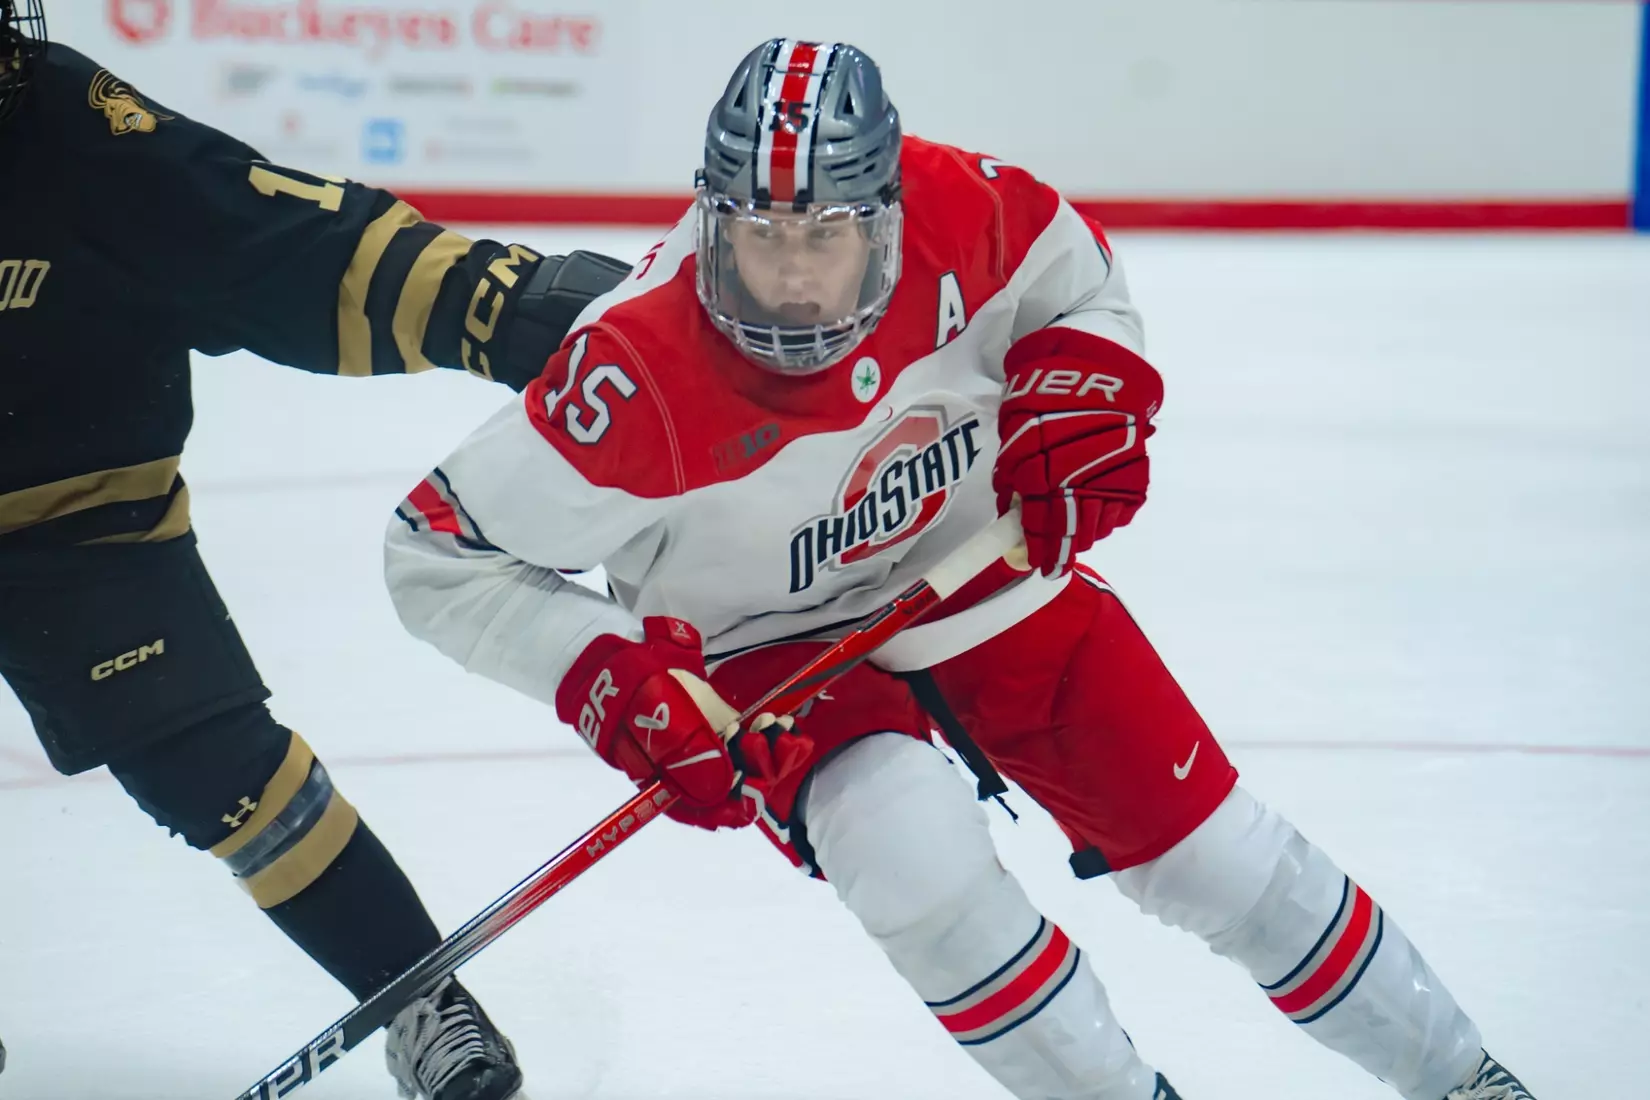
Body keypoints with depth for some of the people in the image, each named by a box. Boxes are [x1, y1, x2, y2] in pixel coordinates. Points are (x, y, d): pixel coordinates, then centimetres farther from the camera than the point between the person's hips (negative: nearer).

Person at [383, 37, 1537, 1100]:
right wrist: (613, 683, -31)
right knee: (909, 842, -31)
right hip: (770, 641, -3)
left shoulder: (956, 212, -24)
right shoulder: (639, 377, -34)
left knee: (1209, 843, 3)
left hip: (976, 559, 3)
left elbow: (1072, 268, 0)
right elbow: (443, 552, -24)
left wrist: (1080, 396, -17)